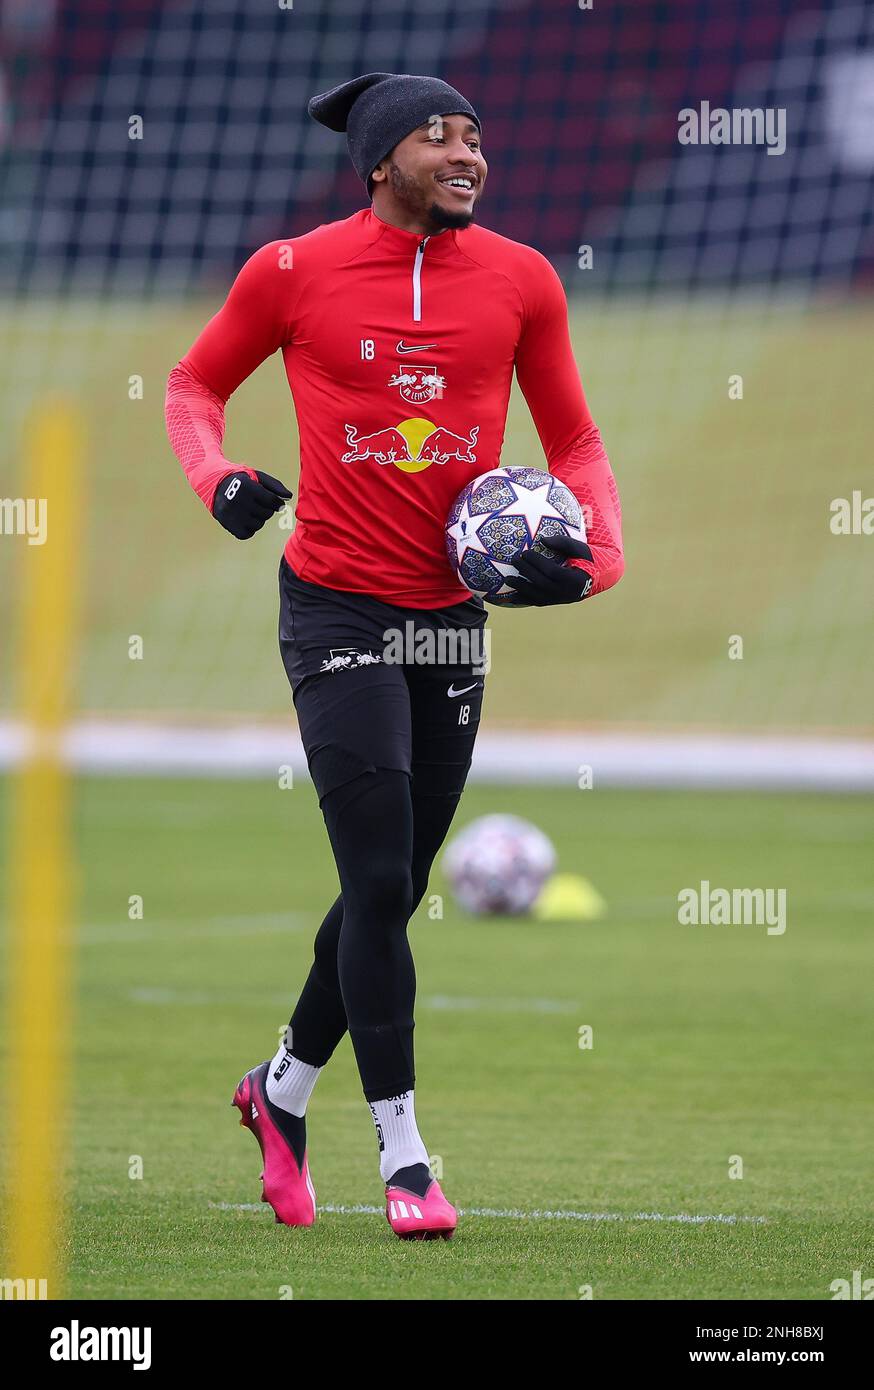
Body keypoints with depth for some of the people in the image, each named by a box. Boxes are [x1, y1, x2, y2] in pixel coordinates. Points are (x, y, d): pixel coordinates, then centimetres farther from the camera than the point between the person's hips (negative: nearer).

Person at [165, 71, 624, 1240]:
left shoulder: (520, 280, 2)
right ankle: (402, 1156, -3)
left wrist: (593, 556, -8)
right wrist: (217, 477, -11)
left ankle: (283, 1089, 35)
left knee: (396, 889, 12)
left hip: (454, 616, 4)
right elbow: (195, 384, 9)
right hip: (336, 608, -4)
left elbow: (574, 440, 10)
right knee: (380, 882, -11)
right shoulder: (293, 274, -6)